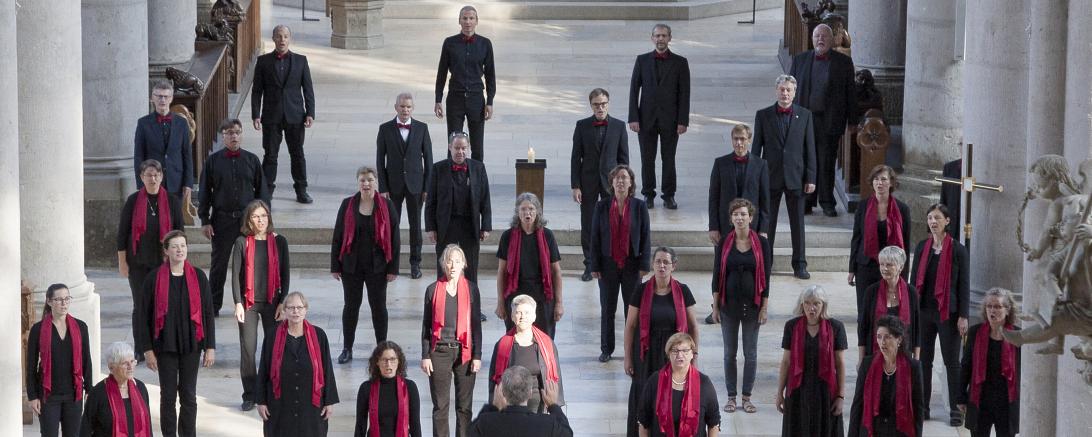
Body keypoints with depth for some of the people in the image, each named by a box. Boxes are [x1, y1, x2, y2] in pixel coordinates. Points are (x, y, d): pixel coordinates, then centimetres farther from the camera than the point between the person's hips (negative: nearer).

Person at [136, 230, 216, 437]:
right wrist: (147, 349, -5)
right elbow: (144, 316, -1)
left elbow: (208, 313, 4)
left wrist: (210, 347, 0)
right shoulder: (155, 278, -4)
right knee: (168, 396, 5)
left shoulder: (198, 277, 1)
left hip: (191, 344, 1)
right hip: (165, 345, -1)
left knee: (189, 396, 6)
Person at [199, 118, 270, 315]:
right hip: (222, 219, -1)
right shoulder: (213, 161, 1)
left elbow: (262, 191, 8)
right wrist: (205, 221, -1)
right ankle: (213, 305, 16)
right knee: (219, 264, 6)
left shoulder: (252, 160, 4)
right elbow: (204, 192, 3)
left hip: (248, 219, 1)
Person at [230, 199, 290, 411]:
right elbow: (235, 274, -2)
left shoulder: (279, 242, 1)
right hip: (249, 302, -1)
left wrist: (282, 302, -1)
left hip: (272, 302, 1)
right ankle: (250, 395, 9)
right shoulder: (242, 243, -3)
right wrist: (238, 303, -8)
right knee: (247, 349, -1)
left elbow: (285, 273, 4)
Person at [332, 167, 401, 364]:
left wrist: (393, 268, -5)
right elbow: (338, 235, 3)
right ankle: (347, 349, 18)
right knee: (351, 305, 8)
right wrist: (335, 265, 0)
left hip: (377, 266, -1)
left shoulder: (387, 206, -3)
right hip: (351, 266, 1)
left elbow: (394, 238, -2)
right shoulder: (347, 205, 0)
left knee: (378, 306, 7)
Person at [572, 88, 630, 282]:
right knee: (587, 225, 5)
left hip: (611, 182, 0)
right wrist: (575, 186, -5)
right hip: (588, 182, 0)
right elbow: (576, 158, 0)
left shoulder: (619, 126, 0)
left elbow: (624, 158, 3)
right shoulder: (582, 126, -1)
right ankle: (589, 266, 14)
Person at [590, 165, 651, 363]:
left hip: (631, 264, 0)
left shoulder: (639, 206, -3)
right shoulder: (602, 207, -2)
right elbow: (595, 237, 0)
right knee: (607, 309, 8)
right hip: (608, 264, 1)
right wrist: (595, 266, -4)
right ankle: (606, 349, 19)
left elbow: (645, 237, -1)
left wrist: (644, 265, -5)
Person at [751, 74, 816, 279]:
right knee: (766, 222, 4)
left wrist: (810, 178, -2)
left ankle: (800, 265, 13)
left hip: (795, 177, 0)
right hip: (770, 177, 0)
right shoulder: (763, 115, 1)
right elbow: (756, 147, 3)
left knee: (798, 223, 5)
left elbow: (810, 148, 2)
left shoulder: (804, 115, 2)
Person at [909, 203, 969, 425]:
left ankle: (956, 409, 8)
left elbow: (964, 284, -5)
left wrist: (963, 316, -9)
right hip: (924, 311, 4)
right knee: (923, 359, 8)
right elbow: (915, 280, 10)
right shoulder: (922, 247, 5)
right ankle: (922, 406, 17)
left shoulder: (958, 250, -6)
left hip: (947, 312, -4)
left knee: (951, 361, 2)